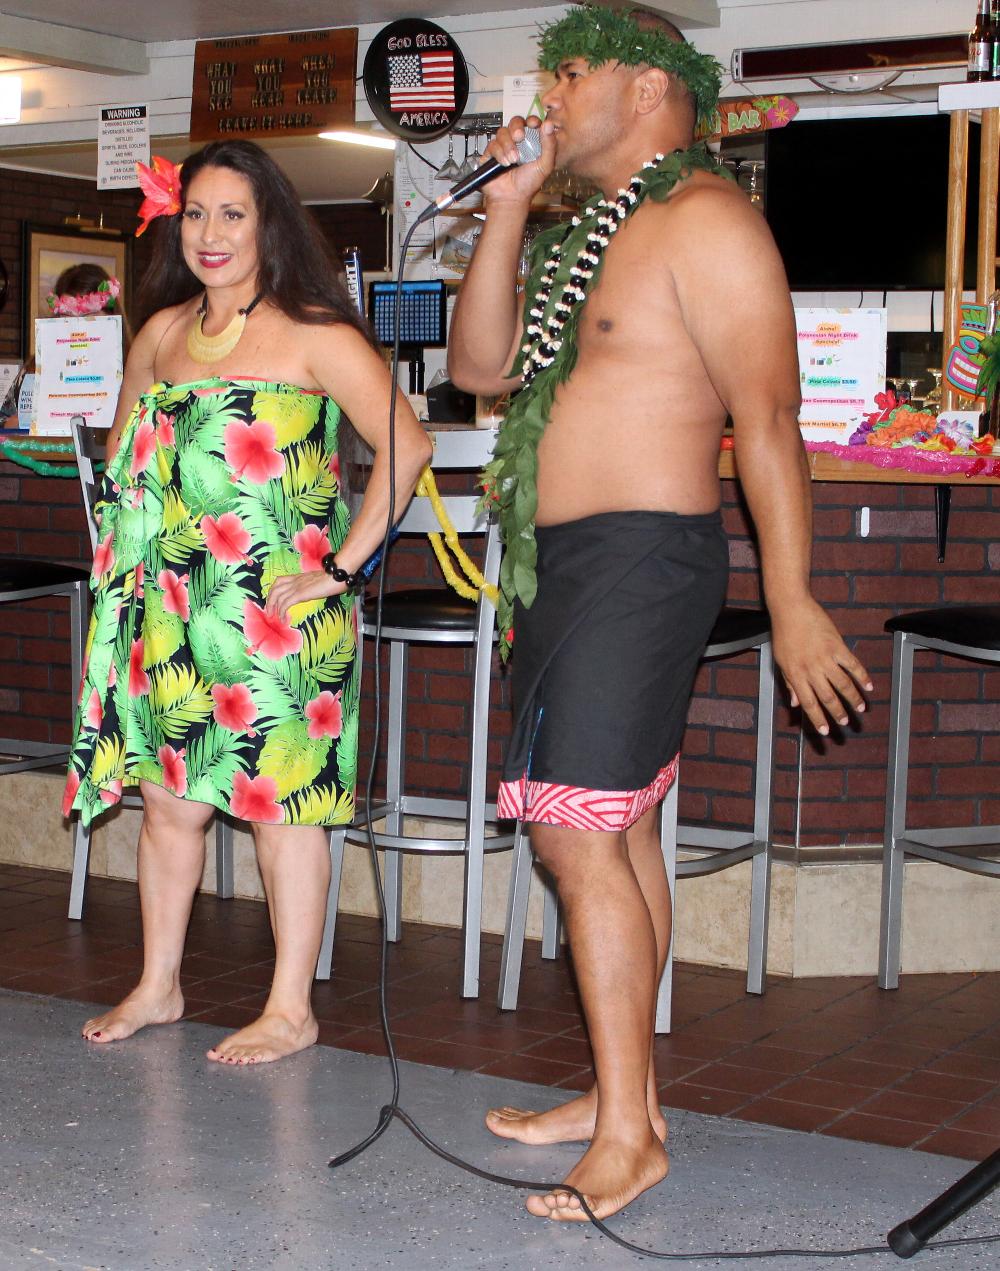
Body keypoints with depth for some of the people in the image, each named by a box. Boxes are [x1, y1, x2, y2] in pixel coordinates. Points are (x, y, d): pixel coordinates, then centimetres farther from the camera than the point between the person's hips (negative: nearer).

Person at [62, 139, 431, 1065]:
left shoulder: (316, 338, -7)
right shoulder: (163, 332, 12)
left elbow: (406, 445, -16)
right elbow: (124, 449, 27)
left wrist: (343, 565, -16)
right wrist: (136, 542, 14)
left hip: (279, 609, -6)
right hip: (172, 608, 6)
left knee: (280, 800, -1)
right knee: (168, 797, 10)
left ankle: (290, 1010, 10)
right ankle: (157, 986, 26)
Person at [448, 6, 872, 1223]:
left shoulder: (703, 216, -10)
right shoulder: (594, 233, 19)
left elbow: (767, 413, -17)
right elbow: (480, 366, 13)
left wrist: (792, 601, -22)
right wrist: (507, 208, 6)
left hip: (636, 561, -9)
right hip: (567, 565, 9)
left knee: (579, 837, -12)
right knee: (618, 833, 12)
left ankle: (628, 1135, -4)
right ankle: (620, 1093, 21)